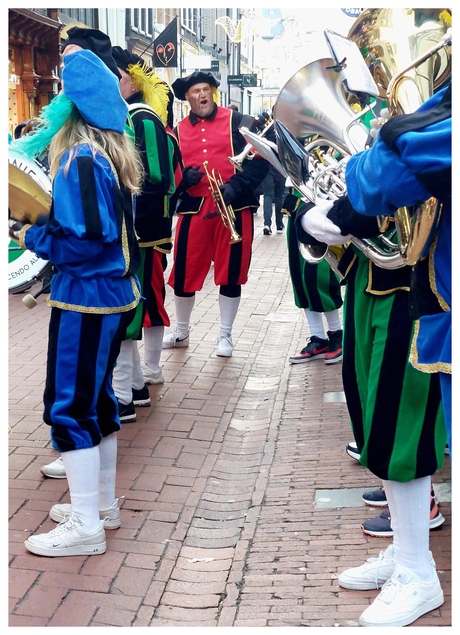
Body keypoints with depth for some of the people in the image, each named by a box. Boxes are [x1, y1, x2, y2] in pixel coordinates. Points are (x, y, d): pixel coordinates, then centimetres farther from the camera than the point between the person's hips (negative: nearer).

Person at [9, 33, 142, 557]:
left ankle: (86, 526, 9)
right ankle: (102, 503, 32)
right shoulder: (113, 151, 8)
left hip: (85, 298, -9)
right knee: (95, 397, 19)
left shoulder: (80, 160, -19)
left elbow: (83, 239, -22)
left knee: (67, 405, 0)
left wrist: (29, 236, -9)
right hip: (115, 292, 9)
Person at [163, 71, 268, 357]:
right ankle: (181, 332, 25)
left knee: (231, 272, 3)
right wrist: (183, 178, -9)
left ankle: (225, 335, 18)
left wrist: (236, 186, -16)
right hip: (194, 208, 2)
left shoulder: (236, 121, 3)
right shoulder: (178, 131, 11)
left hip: (235, 207, -2)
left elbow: (260, 159, -3)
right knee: (184, 271, 4)